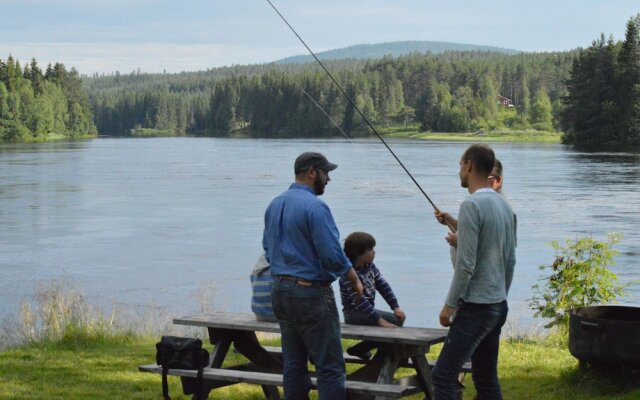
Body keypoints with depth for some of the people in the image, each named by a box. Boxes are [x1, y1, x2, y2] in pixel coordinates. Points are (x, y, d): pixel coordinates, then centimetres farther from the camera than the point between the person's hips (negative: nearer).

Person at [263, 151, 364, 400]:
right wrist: (354, 279, -3)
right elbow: (332, 254, -18)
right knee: (330, 367, -5)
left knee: (293, 364, 12)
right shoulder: (314, 206, -16)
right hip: (311, 293, -9)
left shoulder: (274, 205, 10)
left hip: (280, 291, 9)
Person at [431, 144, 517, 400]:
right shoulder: (504, 206, 11)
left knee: (444, 375, -10)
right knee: (486, 377, 13)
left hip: (475, 308, -9)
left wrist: (450, 305, -11)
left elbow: (465, 264, -19)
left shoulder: (472, 205, -16)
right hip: (499, 305, 9)